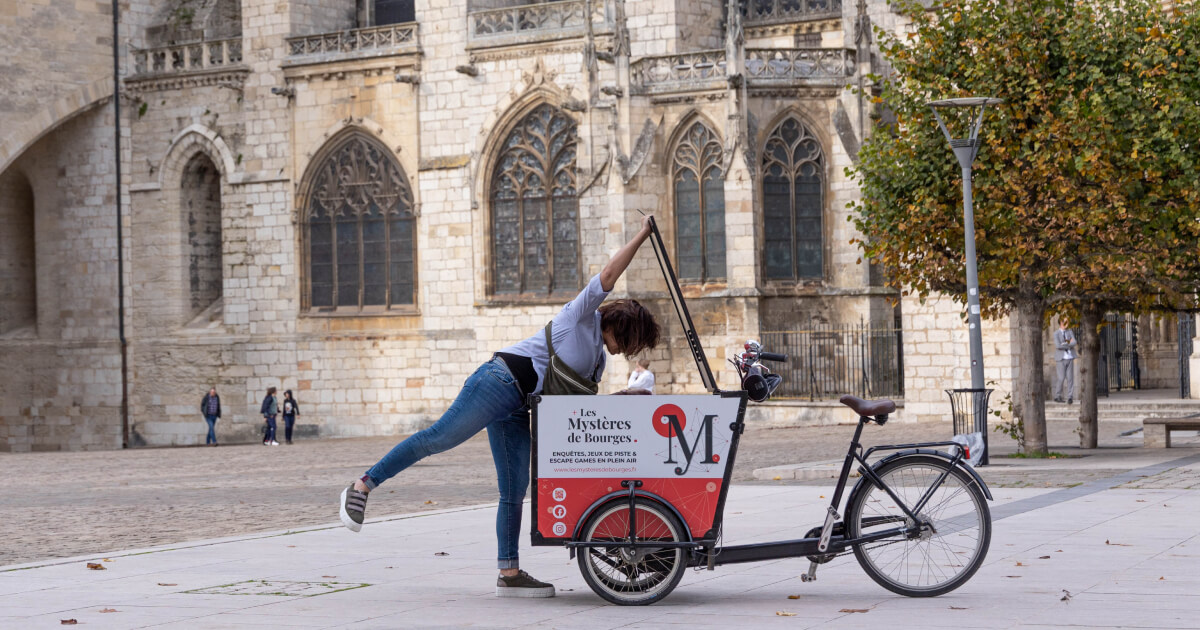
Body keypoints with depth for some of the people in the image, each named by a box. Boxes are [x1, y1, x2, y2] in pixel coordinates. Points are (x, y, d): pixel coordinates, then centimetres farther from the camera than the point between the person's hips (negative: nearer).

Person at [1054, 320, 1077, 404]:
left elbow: (1074, 343, -6)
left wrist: (1065, 344, -15)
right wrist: (1069, 344, -10)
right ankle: (1057, 397, 9)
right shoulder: (1056, 333, -3)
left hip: (1070, 358, 3)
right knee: (1061, 378, -5)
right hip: (1061, 359, -3)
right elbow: (1058, 346, -17)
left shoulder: (1070, 332, 10)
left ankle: (1070, 397, -3)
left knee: (1070, 377, -3)